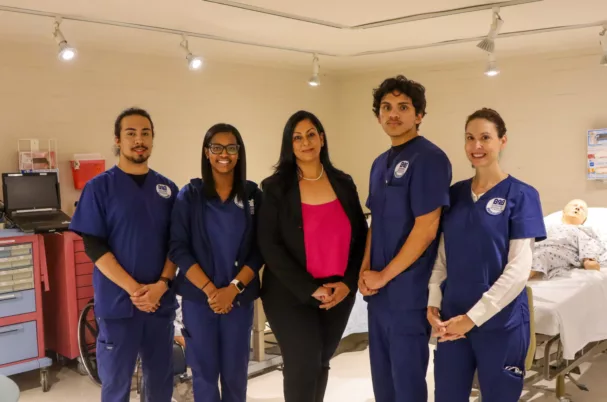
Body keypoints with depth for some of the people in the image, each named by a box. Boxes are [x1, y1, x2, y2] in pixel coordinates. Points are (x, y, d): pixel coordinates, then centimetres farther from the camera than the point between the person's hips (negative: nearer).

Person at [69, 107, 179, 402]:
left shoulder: (168, 188, 7)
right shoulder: (99, 187, -2)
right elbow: (94, 246, -8)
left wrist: (161, 284, -11)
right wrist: (134, 289, -16)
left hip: (161, 300, 3)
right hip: (117, 301, -3)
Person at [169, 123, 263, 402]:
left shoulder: (253, 195, 2)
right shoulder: (189, 195, -1)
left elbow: (259, 250, -1)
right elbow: (179, 249, -6)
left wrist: (233, 288, -13)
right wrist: (210, 289, -14)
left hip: (240, 298, 1)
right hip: (198, 297, -1)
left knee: (235, 372, 8)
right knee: (204, 371, 6)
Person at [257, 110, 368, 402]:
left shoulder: (343, 183, 5)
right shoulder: (276, 188, -5)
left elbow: (361, 236, 6)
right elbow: (269, 246, -11)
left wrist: (347, 283, -8)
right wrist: (309, 289, -17)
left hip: (338, 295, 4)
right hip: (290, 295, -3)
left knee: (321, 363, 14)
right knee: (303, 366, -6)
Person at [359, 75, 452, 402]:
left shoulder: (429, 158, -13)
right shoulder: (380, 163, 13)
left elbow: (426, 228, -18)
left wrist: (384, 275, -13)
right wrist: (365, 271, 3)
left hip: (409, 290, -8)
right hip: (378, 289, 8)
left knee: (407, 375, 4)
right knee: (382, 374, 17)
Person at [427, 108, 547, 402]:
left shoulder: (520, 195, -7)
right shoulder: (455, 193, 6)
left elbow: (518, 269, -13)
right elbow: (442, 256, 9)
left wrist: (474, 317, -15)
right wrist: (433, 302, -5)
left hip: (499, 322, -4)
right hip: (452, 320, 4)